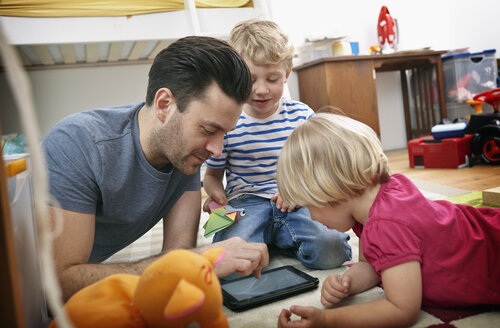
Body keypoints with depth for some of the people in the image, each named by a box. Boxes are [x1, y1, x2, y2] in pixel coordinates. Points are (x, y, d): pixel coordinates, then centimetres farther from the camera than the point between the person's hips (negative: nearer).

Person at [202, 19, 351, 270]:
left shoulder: (302, 115, 3)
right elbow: (212, 174, 10)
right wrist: (216, 194, -13)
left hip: (294, 203, 2)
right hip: (246, 201, -1)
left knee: (331, 250, -25)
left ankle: (276, 238, 2)